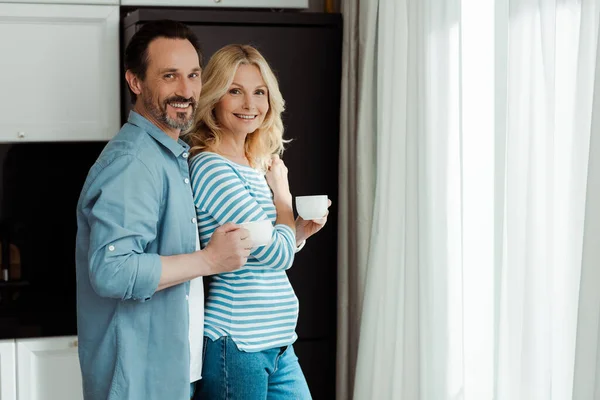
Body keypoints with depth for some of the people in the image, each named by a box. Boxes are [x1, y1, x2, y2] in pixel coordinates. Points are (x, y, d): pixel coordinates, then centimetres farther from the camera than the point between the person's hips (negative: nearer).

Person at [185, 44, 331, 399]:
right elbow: (276, 254, -18)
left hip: (278, 343, 8)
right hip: (234, 344, -8)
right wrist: (282, 190, -2)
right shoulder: (210, 167, -15)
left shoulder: (257, 166, 12)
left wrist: (301, 231, 1)